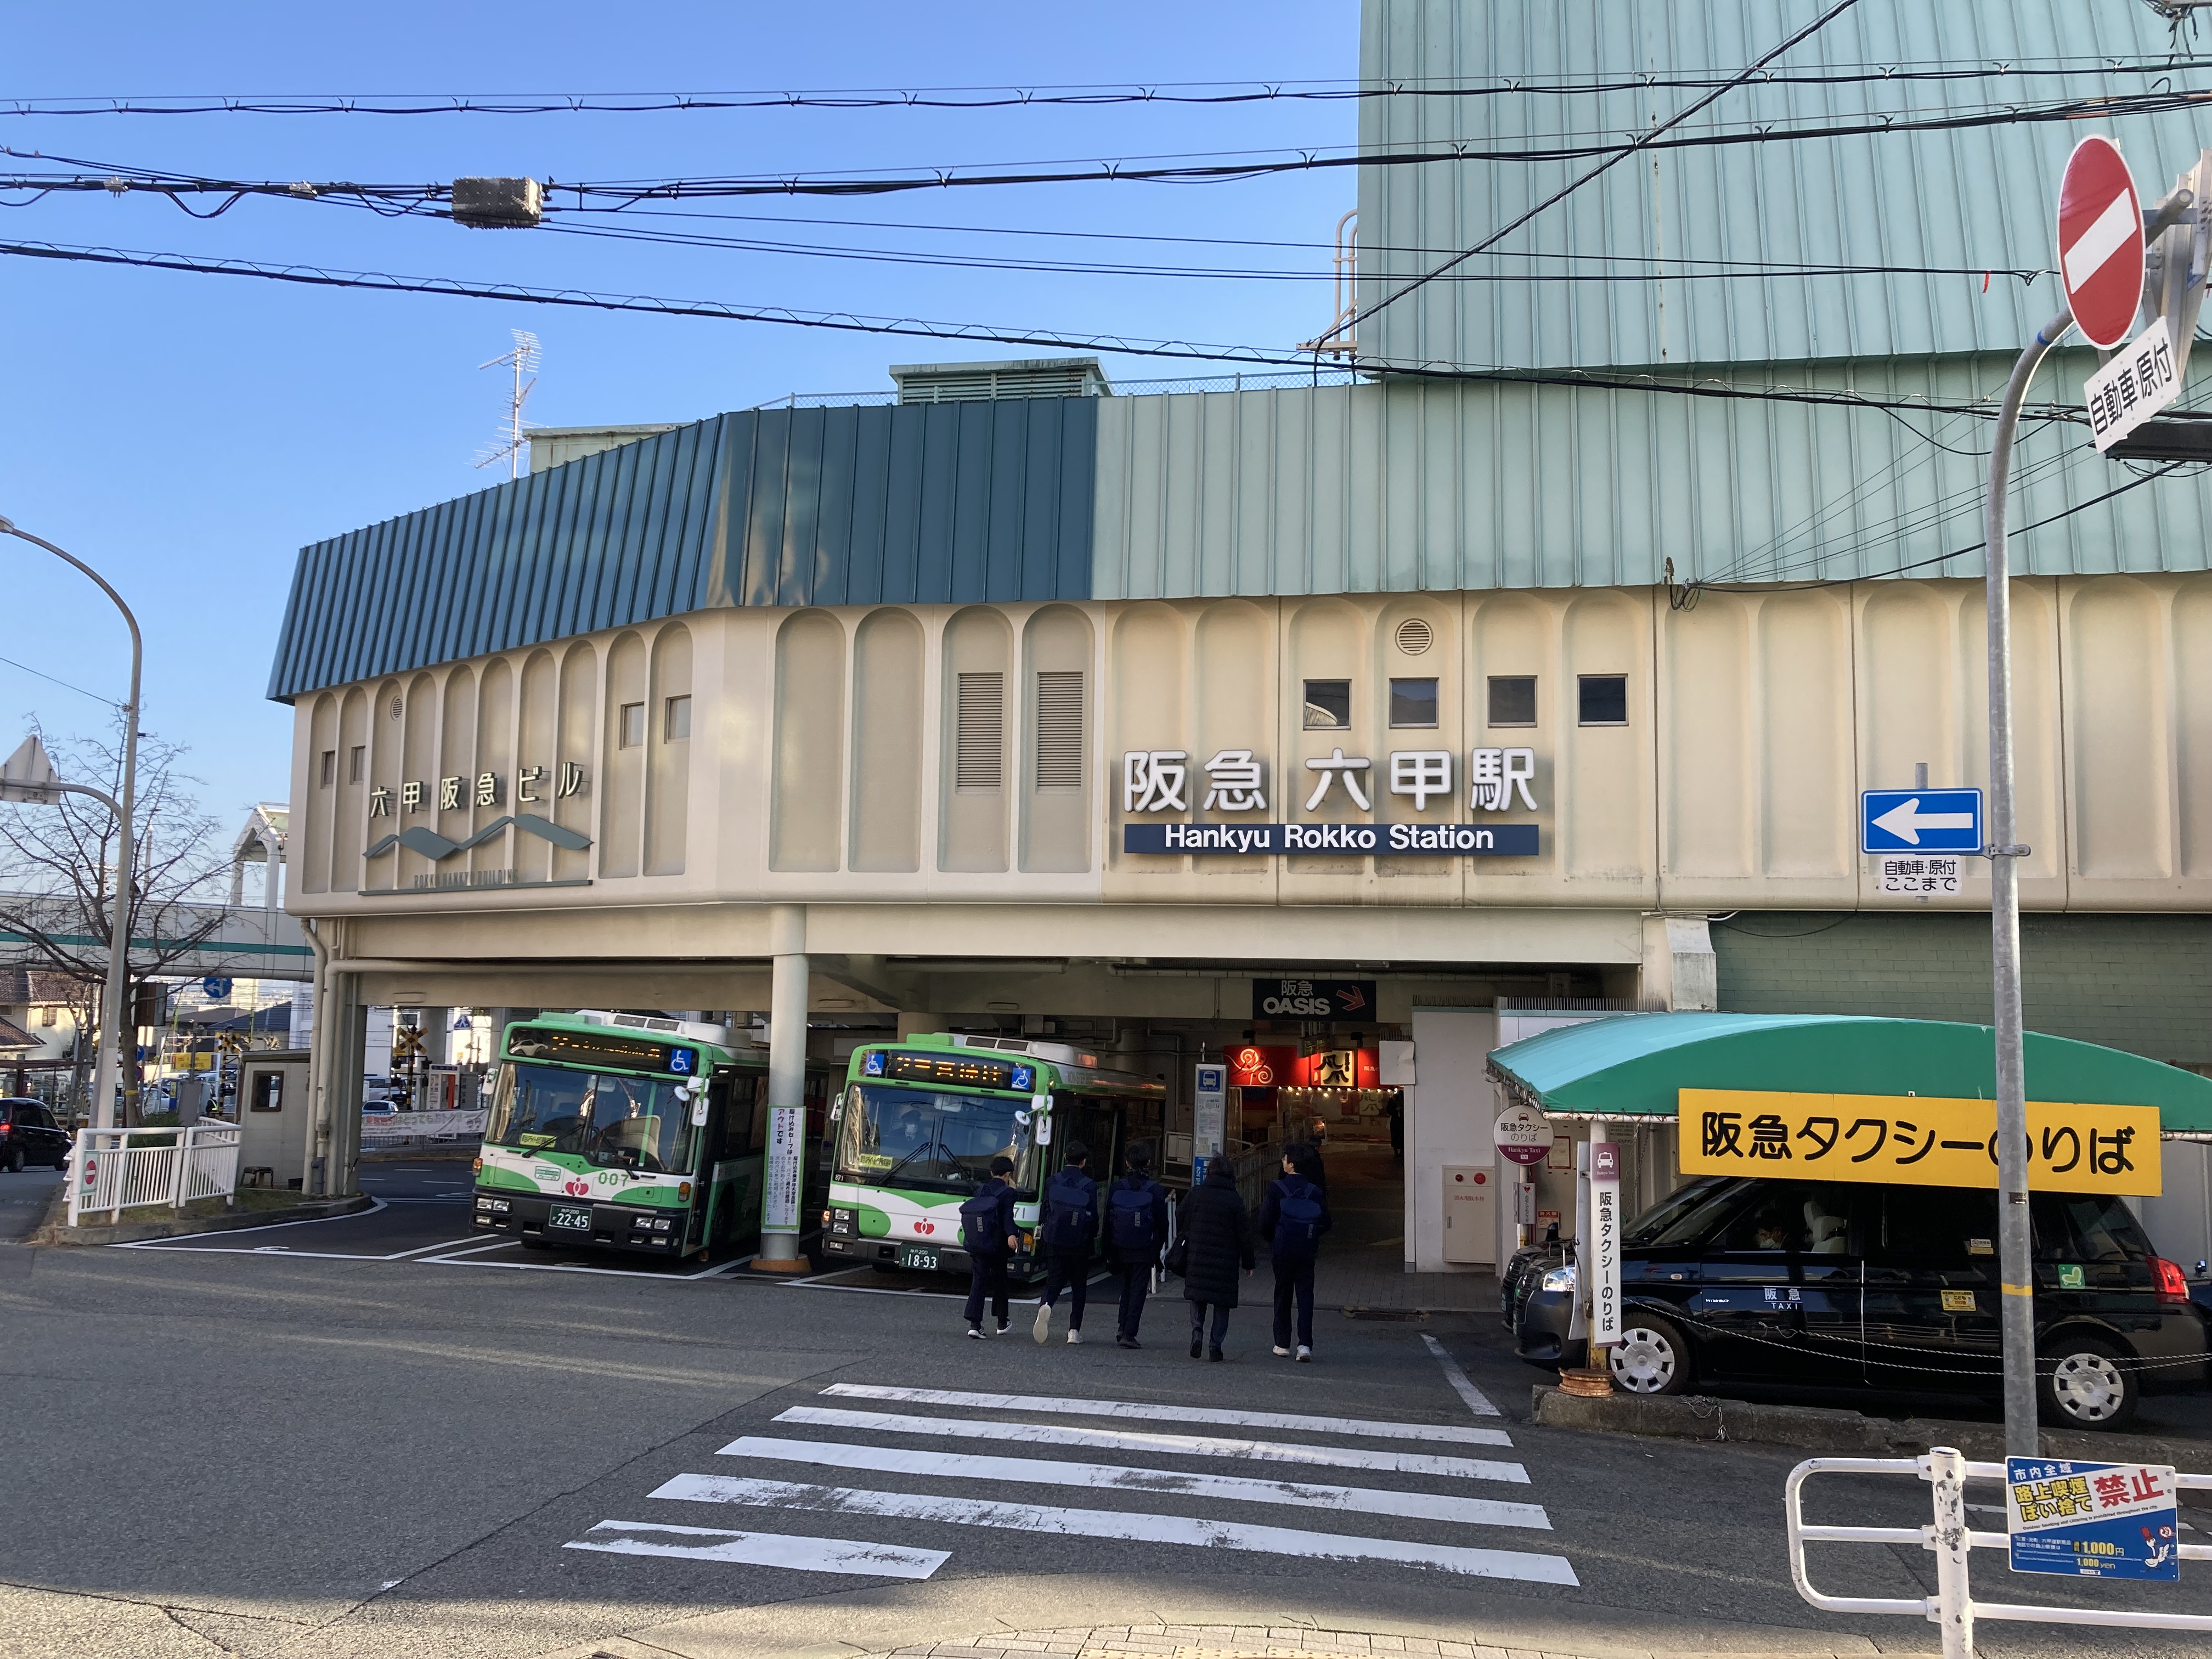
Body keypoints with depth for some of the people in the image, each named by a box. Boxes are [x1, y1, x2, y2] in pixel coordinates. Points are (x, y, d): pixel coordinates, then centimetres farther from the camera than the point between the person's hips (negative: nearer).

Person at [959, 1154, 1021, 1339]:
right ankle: (1002, 1322, 26)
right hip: (997, 1245, -4)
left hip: (975, 1245, 4)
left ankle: (974, 1323, -14)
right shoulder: (1008, 1193, -6)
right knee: (999, 1280, 14)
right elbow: (1007, 1216, -22)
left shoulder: (980, 1191, 10)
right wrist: (1011, 1235, -34)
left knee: (979, 1280, 1)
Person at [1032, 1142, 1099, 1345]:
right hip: (1080, 1244, -1)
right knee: (1078, 1286, 12)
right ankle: (1074, 1331, 8)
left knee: (1054, 1282, 7)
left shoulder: (1052, 1182, 0)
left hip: (1054, 1242, 1)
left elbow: (1046, 1211, 4)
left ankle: (1045, 1305, -27)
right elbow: (1094, 1216, -4)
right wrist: (1093, 1238, 12)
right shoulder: (1089, 1186, -6)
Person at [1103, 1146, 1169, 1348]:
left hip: (1120, 1248, 2)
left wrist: (1109, 1252, 8)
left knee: (1126, 1286, 20)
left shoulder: (1116, 1188, -2)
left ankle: (1123, 1327, 14)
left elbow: (1107, 1221, 1)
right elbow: (1162, 1222, -3)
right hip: (1145, 1250, -2)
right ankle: (1129, 1334, -3)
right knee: (1138, 1290, 2)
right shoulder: (1156, 1191, -7)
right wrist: (1159, 1247, 11)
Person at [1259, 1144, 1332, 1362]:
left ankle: (1282, 1345, 16)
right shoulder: (1315, 1191, 0)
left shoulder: (1276, 1188, -9)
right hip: (1307, 1252, 2)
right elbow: (1326, 1222, 1)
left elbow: (1266, 1220, -11)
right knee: (1305, 1297, 4)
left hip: (1282, 1251, -2)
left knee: (1283, 1297, 11)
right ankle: (1305, 1345, -7)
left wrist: (1270, 1239, 7)